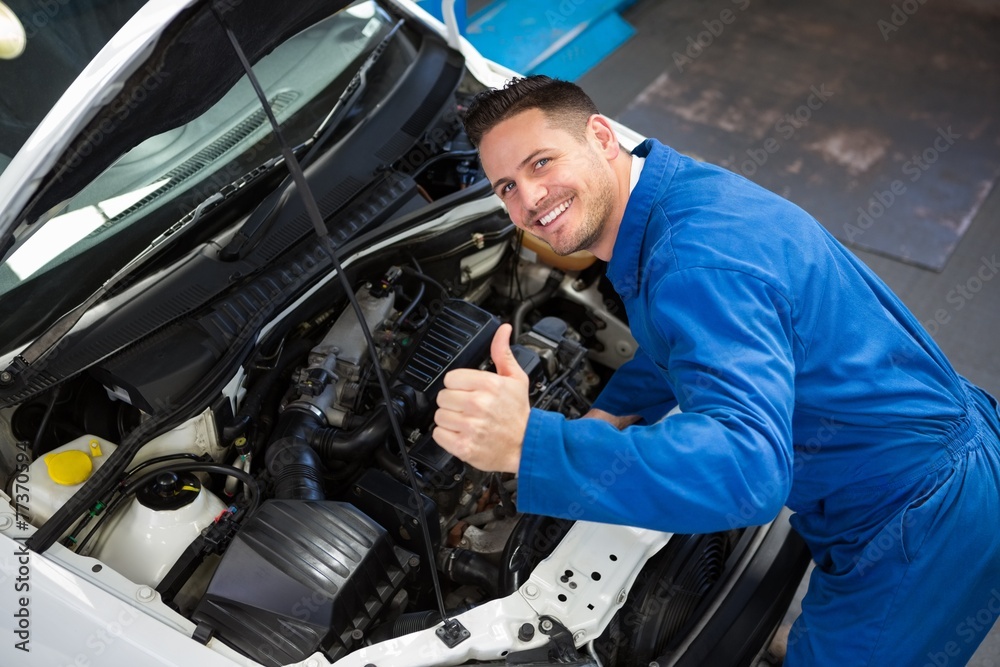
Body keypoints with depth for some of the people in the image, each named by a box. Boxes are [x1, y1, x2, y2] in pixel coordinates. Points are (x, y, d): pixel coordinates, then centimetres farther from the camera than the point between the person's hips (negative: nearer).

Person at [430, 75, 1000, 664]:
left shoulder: (697, 260, -32)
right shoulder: (682, 187, 2)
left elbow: (746, 469, -44)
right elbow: (698, 342, 21)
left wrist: (528, 446, -50)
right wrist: (611, 415, 12)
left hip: (927, 523, -9)